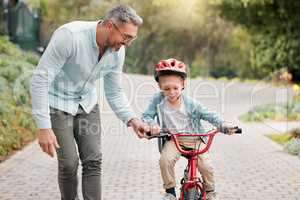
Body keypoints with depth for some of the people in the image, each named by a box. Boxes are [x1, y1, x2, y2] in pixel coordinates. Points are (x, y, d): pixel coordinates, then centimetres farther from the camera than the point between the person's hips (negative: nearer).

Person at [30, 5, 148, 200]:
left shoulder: (118, 51, -11)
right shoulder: (69, 36, -31)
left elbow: (114, 93, 2)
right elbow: (40, 79, -28)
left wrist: (132, 120, -13)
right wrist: (44, 127, -30)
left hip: (87, 103, 5)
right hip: (57, 103, -5)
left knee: (93, 161, -5)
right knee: (69, 164, -10)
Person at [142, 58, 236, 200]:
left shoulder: (190, 103, -11)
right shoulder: (158, 101, -9)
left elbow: (208, 115, -7)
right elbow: (146, 116, -7)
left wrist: (222, 125, -22)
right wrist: (152, 125, -30)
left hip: (194, 140, 0)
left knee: (206, 167, -12)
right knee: (165, 160, -28)